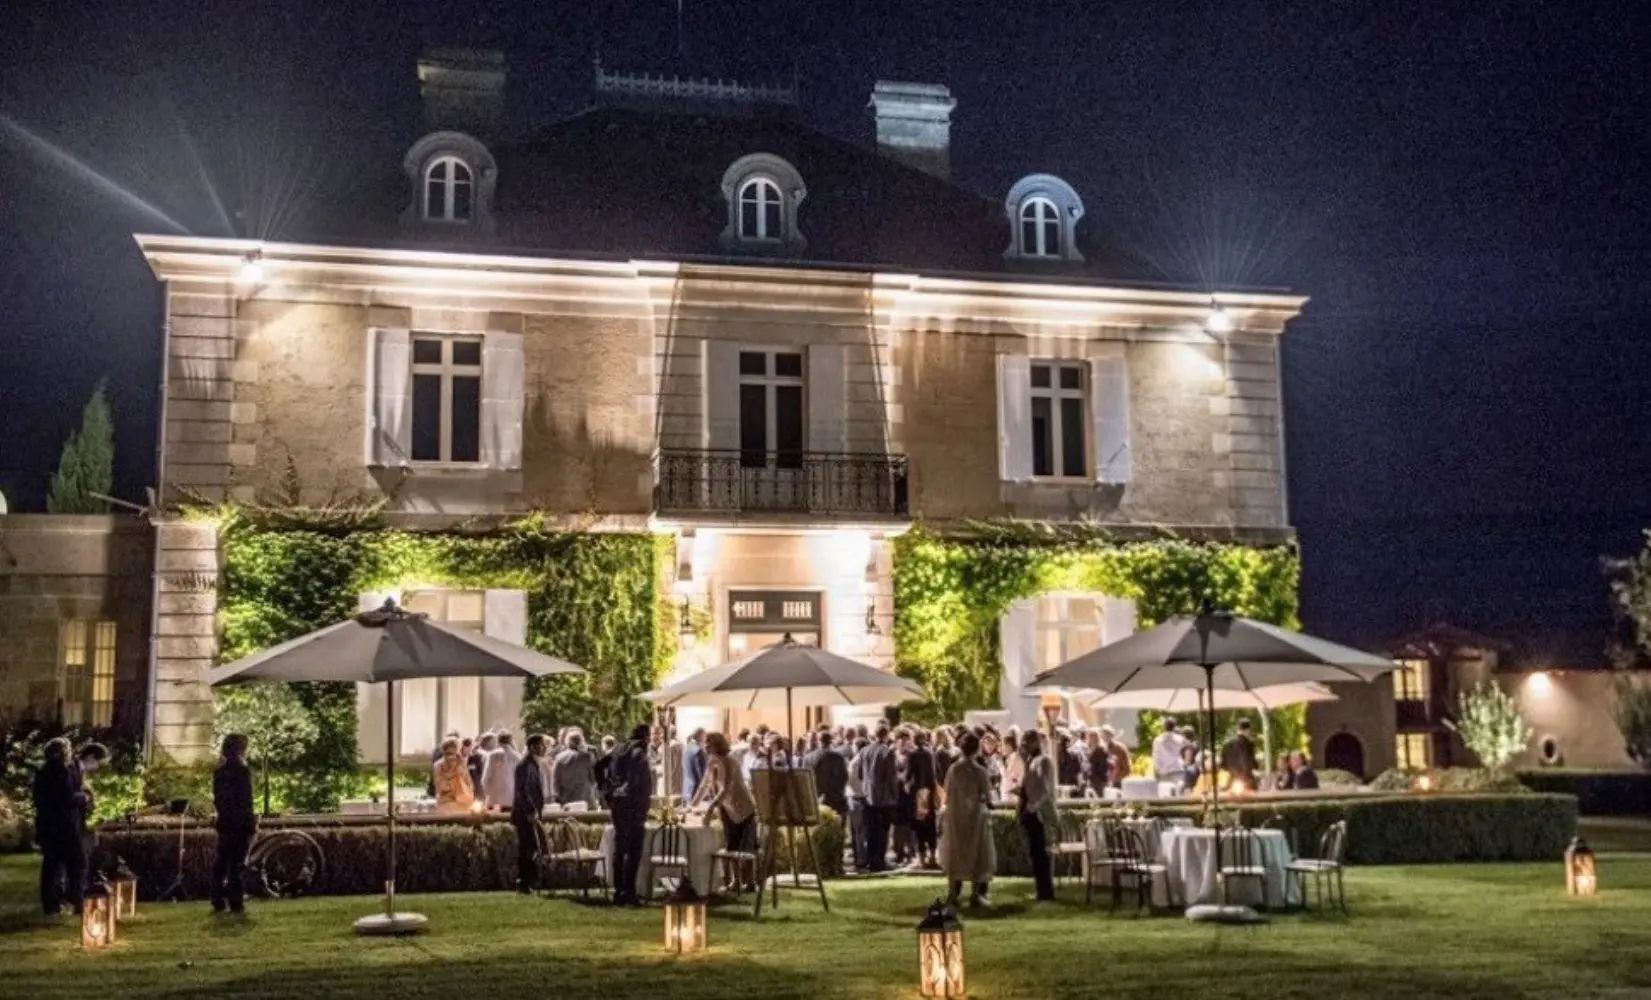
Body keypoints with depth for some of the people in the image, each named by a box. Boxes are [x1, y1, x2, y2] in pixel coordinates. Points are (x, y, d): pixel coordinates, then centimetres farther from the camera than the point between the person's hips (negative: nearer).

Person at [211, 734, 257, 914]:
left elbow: (217, 799, 12)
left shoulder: (219, 772, 9)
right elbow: (246, 800, -14)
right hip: (241, 824, -6)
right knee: (237, 864, -3)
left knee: (220, 864, 10)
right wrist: (253, 823, -7)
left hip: (224, 823, 6)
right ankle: (236, 903, -3)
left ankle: (218, 902, 12)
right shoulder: (243, 771, -12)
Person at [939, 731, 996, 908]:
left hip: (955, 816, 3)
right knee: (977, 854, 7)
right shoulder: (980, 771, -13)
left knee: (956, 853, 14)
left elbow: (948, 794, -3)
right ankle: (976, 894, 5)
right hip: (975, 815, -3)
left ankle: (954, 893, 17)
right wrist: (987, 803, 14)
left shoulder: (953, 769, -6)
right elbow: (986, 797, -7)